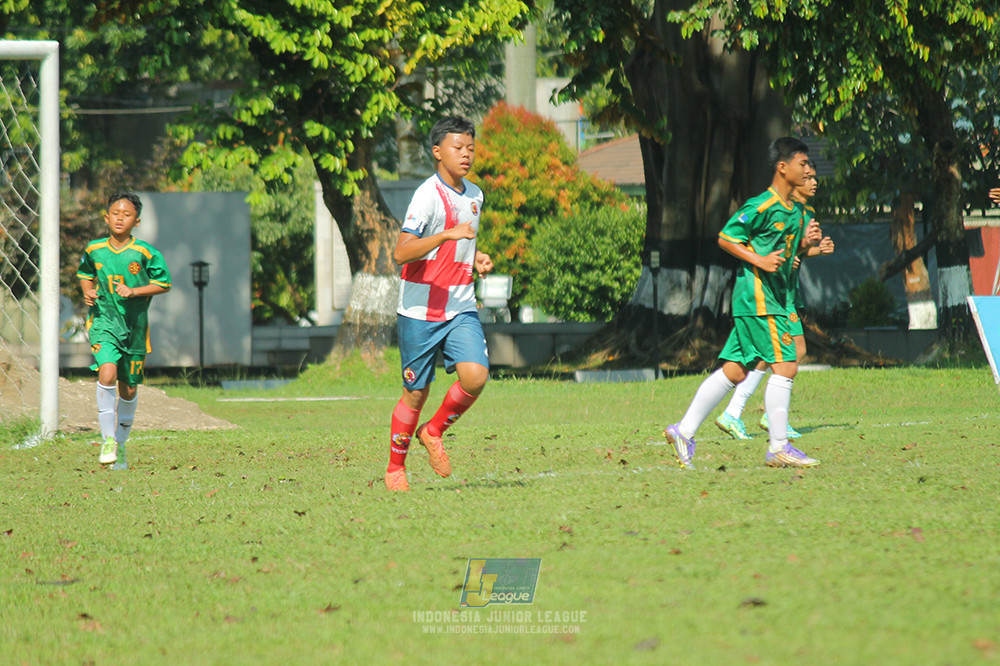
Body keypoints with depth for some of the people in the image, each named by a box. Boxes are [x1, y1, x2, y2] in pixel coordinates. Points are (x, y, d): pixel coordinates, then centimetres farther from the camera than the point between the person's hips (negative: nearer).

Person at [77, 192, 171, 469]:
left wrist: (134, 291, -14)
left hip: (134, 324, 0)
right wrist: (87, 292, 0)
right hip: (103, 321, 0)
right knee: (107, 374, -24)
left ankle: (121, 444, 30)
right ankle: (107, 440, -12)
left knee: (128, 389, 10)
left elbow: (164, 284, -1)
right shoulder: (93, 250, 0)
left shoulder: (145, 253, -8)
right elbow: (85, 274, 20)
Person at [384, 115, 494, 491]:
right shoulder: (428, 195, -14)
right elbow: (401, 253, -25)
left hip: (461, 309, 5)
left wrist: (477, 259, 9)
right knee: (416, 393, 2)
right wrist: (447, 234, -34)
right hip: (420, 310, -5)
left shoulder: (474, 195, 11)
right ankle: (395, 468, 22)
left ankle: (434, 432, 10)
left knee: (476, 376, -15)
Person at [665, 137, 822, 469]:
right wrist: (759, 261, -19)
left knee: (735, 370, 9)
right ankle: (778, 448, -7)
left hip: (775, 298, 10)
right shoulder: (762, 206, -12)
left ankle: (684, 431, 13)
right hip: (757, 296, -10)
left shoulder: (795, 211, 15)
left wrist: (804, 243, 5)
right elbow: (726, 238, -9)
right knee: (784, 366, -11)